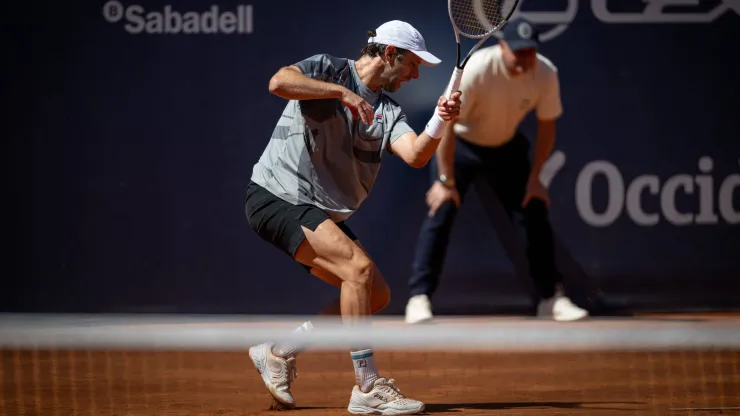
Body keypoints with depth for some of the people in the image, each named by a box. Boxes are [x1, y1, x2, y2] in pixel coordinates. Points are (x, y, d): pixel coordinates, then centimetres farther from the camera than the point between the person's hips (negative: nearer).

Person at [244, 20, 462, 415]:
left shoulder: (388, 111, 10)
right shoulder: (327, 69, -6)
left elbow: (415, 155, -8)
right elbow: (279, 81, -27)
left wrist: (440, 122, -26)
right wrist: (342, 91, -28)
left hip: (323, 215, 9)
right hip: (277, 197, -9)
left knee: (376, 295, 7)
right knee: (359, 267, -24)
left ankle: (279, 352, 18)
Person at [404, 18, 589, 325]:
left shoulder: (546, 74, -21)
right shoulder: (477, 69, -34)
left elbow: (546, 126, -7)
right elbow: (446, 123, -30)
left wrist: (534, 178, -10)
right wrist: (446, 181, -30)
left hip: (506, 147, 4)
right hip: (461, 143, -4)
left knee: (536, 211, 0)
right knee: (441, 211, -18)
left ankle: (551, 298, 11)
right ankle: (419, 298, -17)